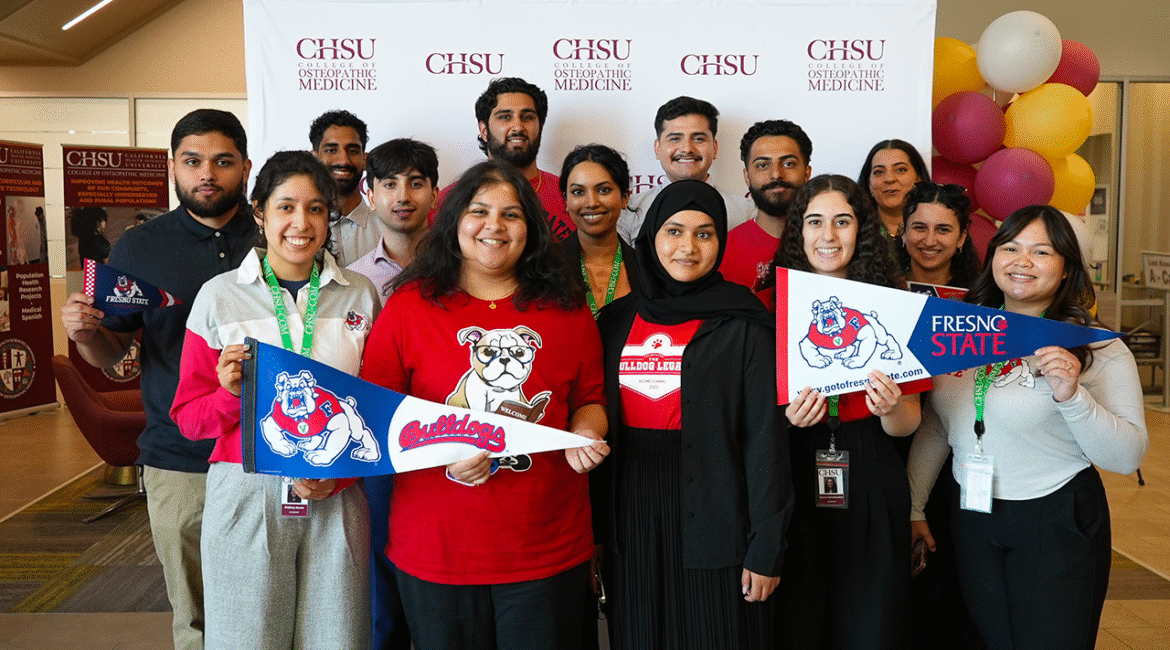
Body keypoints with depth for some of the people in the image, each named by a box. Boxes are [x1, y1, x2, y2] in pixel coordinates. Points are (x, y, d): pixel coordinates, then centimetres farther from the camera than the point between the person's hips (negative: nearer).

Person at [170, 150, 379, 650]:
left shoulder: (360, 296, 5)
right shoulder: (219, 296, 1)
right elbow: (189, 418, 4)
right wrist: (232, 393, -16)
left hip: (337, 502, 1)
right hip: (247, 500, -1)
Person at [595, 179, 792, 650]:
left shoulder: (743, 324, -6)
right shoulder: (617, 320, 7)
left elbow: (766, 436, -9)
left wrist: (766, 546, -12)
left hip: (716, 517, -4)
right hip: (632, 519, 4)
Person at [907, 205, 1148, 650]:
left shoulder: (1097, 348, -8)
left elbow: (1128, 457, -13)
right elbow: (935, 426, 8)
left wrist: (1071, 397, -27)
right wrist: (912, 507, 7)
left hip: (1058, 527, -3)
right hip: (972, 521, 4)